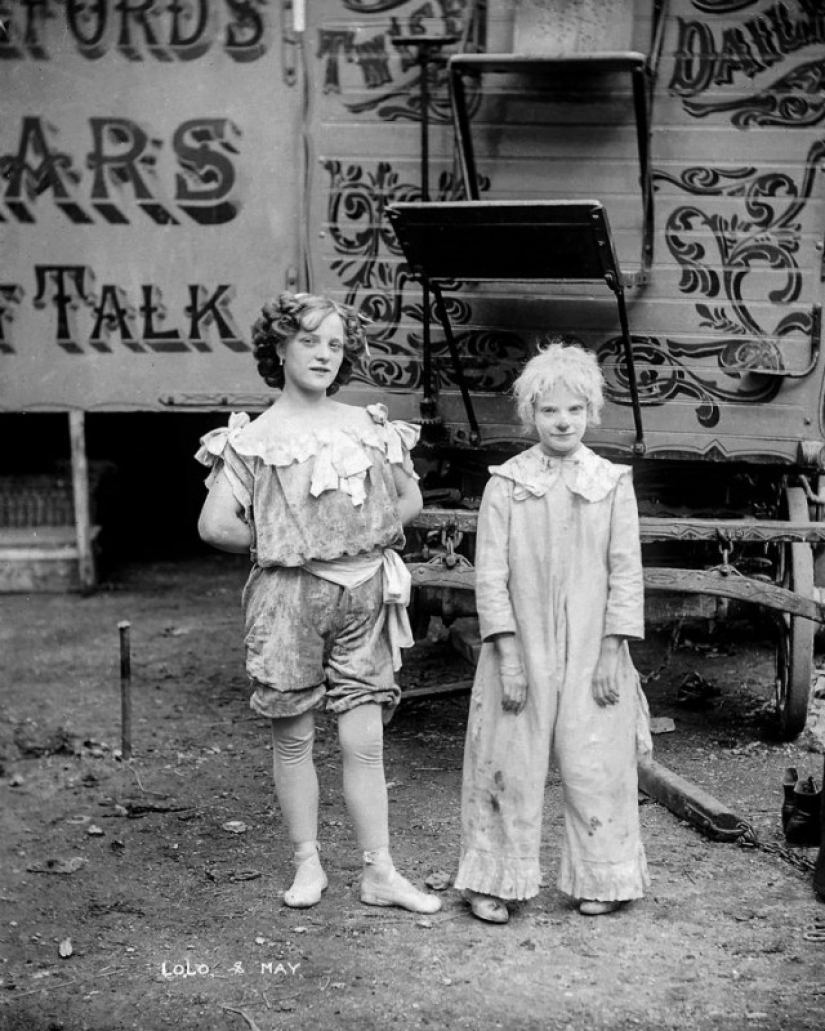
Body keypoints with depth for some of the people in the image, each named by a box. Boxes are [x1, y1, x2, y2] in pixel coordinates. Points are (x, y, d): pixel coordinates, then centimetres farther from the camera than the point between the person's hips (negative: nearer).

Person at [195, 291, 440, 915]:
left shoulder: (369, 429, 7)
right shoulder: (253, 438, -2)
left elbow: (410, 500, 18)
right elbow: (215, 525, -9)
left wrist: (372, 538, 6)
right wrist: (276, 547, -1)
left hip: (364, 593, 2)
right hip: (288, 596, -1)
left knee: (364, 741, 0)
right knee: (294, 738, 6)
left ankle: (380, 873, 7)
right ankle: (308, 864, 19)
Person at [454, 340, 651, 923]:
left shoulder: (614, 483, 2)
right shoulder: (506, 484, -1)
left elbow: (626, 573, 2)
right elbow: (491, 574, -3)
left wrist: (613, 652, -4)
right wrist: (508, 656, -9)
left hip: (591, 650, 1)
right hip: (523, 648, -1)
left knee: (595, 764, 5)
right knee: (511, 764, 4)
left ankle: (601, 880, 21)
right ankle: (495, 882, 16)